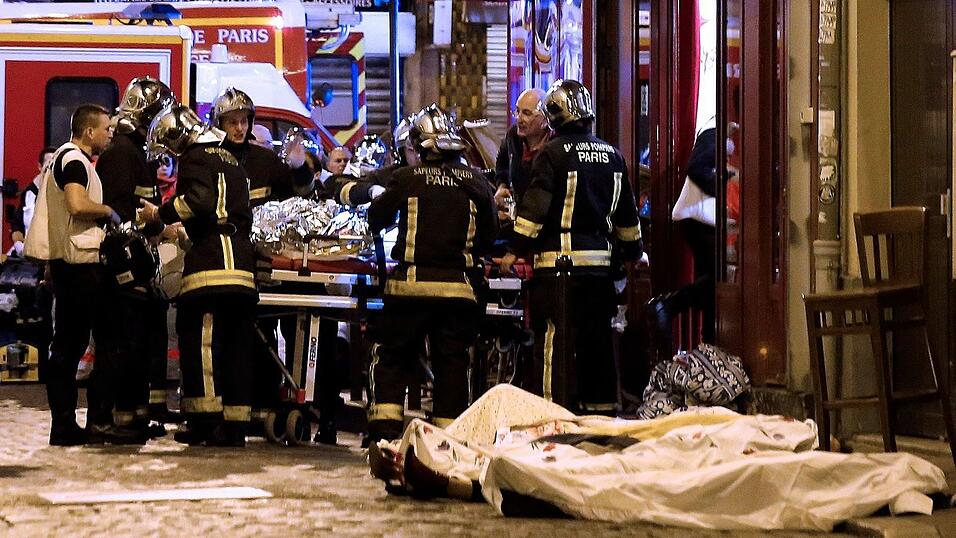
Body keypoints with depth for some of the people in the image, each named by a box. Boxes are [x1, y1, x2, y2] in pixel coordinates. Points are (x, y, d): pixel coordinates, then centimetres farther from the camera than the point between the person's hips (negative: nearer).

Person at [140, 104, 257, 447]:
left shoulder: (196, 157, 0)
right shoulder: (231, 161, 28)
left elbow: (200, 199, -18)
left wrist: (160, 214, -7)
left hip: (211, 262, -9)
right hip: (242, 262, 9)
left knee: (197, 336, -7)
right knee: (236, 345, 7)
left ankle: (204, 418, -13)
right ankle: (234, 425, 6)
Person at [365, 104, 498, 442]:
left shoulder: (407, 179, -4)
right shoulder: (476, 183, 2)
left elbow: (376, 220, 8)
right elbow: (489, 234, 9)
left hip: (411, 284, -2)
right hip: (459, 285, 2)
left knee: (392, 357, 9)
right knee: (452, 363, 8)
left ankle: (384, 430, 0)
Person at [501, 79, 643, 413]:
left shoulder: (554, 154, -8)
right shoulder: (612, 155, 12)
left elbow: (534, 207, -13)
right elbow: (626, 213, 19)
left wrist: (514, 250, -8)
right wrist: (632, 251, 30)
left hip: (559, 260, -6)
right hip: (601, 258, 6)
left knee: (556, 339, -5)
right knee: (597, 336, 13)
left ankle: (556, 408, -8)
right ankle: (602, 406, 18)